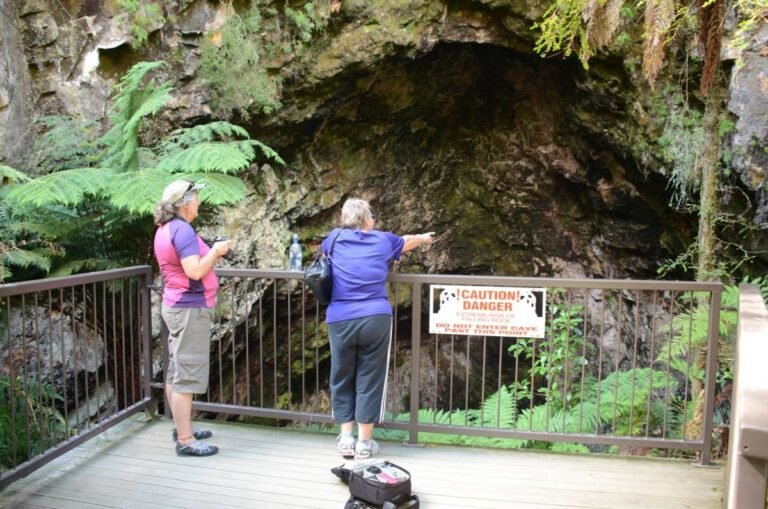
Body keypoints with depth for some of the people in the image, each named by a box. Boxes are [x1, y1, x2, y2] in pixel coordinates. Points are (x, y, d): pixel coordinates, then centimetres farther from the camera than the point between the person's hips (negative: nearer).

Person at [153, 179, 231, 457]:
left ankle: (181, 427, 29)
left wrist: (211, 255, 12)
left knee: (176, 371, 17)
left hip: (178, 306, 11)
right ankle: (185, 441, 0)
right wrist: (215, 251, -13)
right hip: (190, 309, -11)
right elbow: (195, 271, -28)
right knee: (187, 375, -6)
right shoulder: (182, 229, -19)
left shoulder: (166, 229, 12)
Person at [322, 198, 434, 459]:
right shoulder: (382, 240, 9)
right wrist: (424, 238, 52)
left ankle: (346, 438, 16)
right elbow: (407, 241, 31)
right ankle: (364, 442, 13)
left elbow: (322, 250, 34)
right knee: (370, 379, 7)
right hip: (375, 319, -1)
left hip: (340, 320, 1)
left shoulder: (335, 238, 10)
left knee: (342, 378, 14)